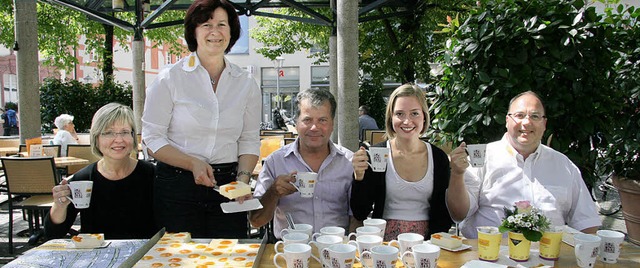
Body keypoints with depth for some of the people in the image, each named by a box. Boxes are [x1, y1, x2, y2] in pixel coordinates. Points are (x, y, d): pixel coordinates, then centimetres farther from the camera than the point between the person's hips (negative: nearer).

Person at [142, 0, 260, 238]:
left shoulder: (246, 83, 6)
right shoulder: (170, 78, -2)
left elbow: (249, 141, 8)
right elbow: (152, 138, -3)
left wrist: (243, 178, -7)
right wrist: (192, 163, -16)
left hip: (227, 185, 2)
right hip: (178, 186, -2)